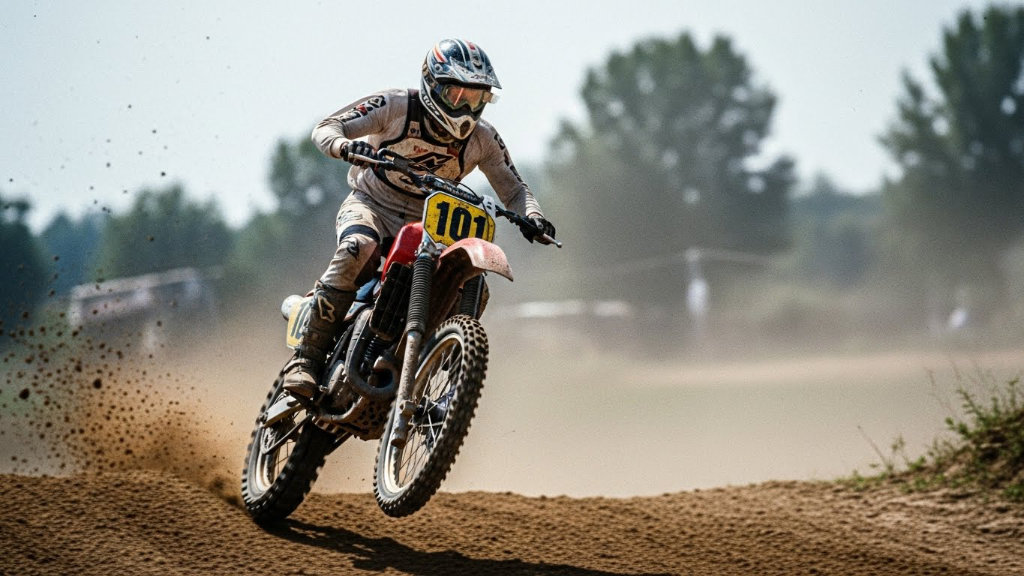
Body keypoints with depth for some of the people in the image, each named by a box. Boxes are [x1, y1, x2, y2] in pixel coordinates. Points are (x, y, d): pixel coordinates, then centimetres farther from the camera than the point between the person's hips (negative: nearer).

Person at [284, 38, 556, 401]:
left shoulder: (482, 139, -1)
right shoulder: (397, 106, -11)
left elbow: (513, 188, 6)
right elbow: (326, 128, -10)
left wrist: (531, 215, -17)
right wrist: (345, 146, -35)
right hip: (370, 206, -4)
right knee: (357, 249, -37)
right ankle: (307, 358, -36)